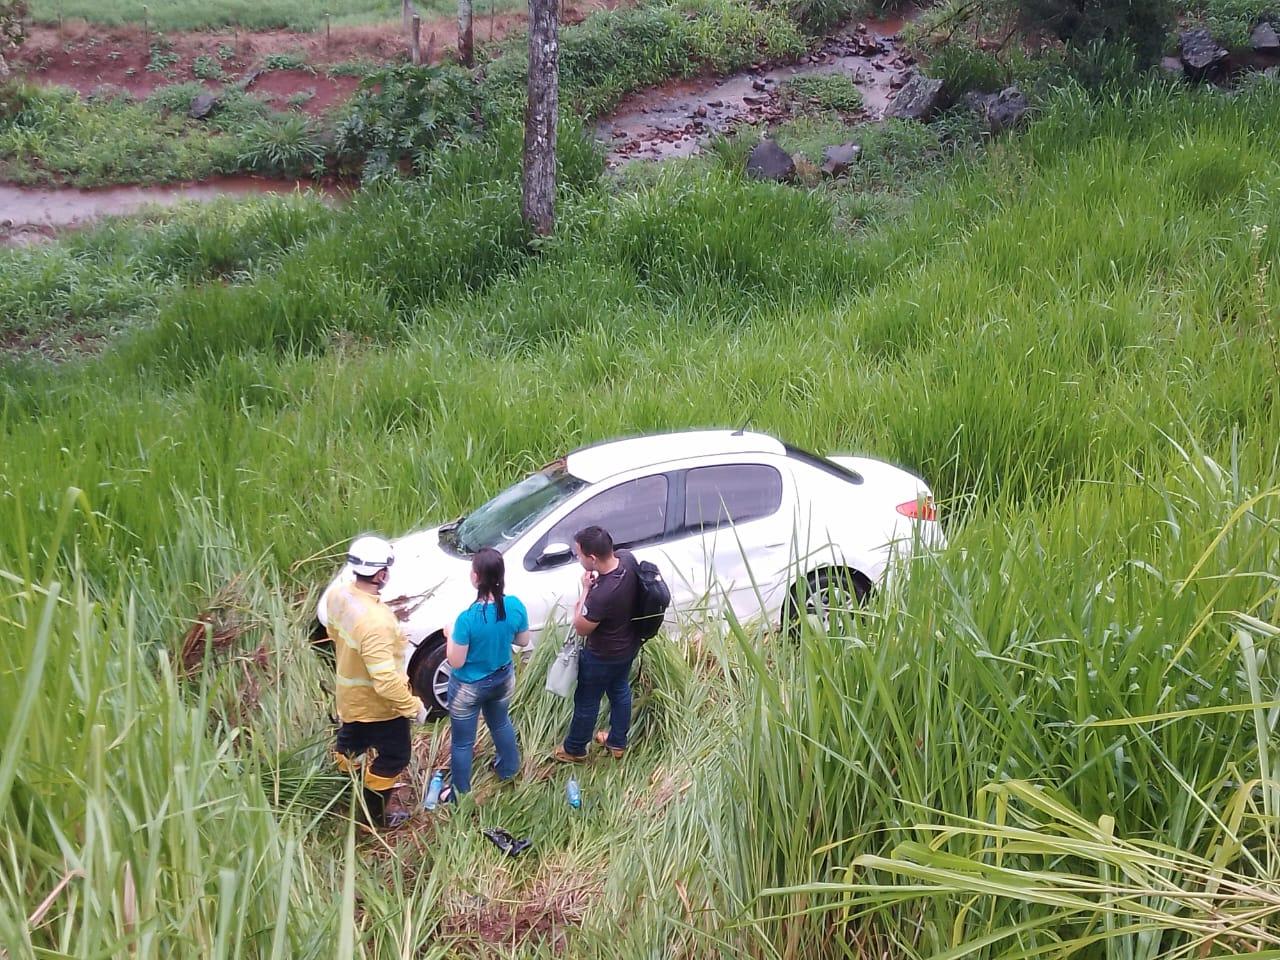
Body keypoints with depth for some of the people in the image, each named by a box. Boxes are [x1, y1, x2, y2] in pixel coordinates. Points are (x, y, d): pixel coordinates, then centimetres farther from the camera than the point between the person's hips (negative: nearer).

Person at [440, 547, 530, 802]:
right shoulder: (516, 606, -19)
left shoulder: (468, 618, -33)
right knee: (501, 723, 33)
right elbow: (523, 641, -1)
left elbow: (455, 662, -22)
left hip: (468, 689, -5)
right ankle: (508, 769, 55)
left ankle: (460, 794, 35)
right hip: (503, 680, 5)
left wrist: (451, 635, -6)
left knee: (462, 742, 18)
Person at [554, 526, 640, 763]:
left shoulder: (601, 594, -42)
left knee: (586, 702, 18)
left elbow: (581, 628, -22)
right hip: (628, 645, 7)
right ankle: (617, 742, 50)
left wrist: (585, 589, -19)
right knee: (620, 691, 29)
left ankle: (574, 750, 42)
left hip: (603, 656, -7)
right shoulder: (627, 558, -19)